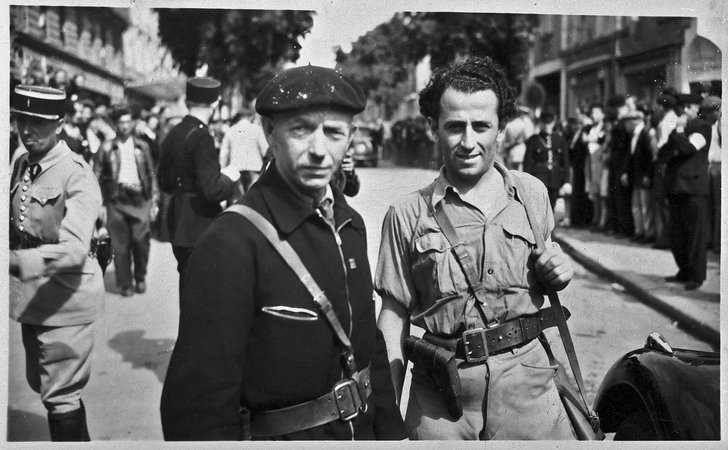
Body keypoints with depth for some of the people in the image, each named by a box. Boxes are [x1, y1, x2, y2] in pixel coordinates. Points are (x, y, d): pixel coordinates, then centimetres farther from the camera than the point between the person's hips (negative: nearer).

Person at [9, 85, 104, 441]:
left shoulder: (77, 176, -19)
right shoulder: (21, 166, 4)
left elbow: (74, 249, -30)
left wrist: (16, 262, -44)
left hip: (65, 301, -8)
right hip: (31, 298, 8)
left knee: (61, 396, 1)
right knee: (39, 383, 23)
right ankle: (80, 441, 44)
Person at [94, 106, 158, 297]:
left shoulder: (142, 146, 11)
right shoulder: (107, 148, 6)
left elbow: (151, 174, 13)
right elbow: (97, 177, 6)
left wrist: (153, 199, 7)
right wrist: (100, 203, 1)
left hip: (139, 199, 1)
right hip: (116, 200, -1)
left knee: (140, 239, -8)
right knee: (120, 244, -1)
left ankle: (140, 278, 13)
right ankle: (125, 283, 10)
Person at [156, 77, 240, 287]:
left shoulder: (173, 134, 8)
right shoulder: (201, 137, -17)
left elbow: (163, 182, 17)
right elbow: (212, 190, -23)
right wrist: (229, 177, -6)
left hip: (177, 222, 9)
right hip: (200, 225, -8)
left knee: (187, 282, 19)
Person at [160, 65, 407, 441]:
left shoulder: (350, 224, 0)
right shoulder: (230, 243, -22)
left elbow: (370, 342, 8)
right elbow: (199, 405, -23)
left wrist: (390, 430, 7)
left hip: (363, 431, 7)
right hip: (274, 434, -6)